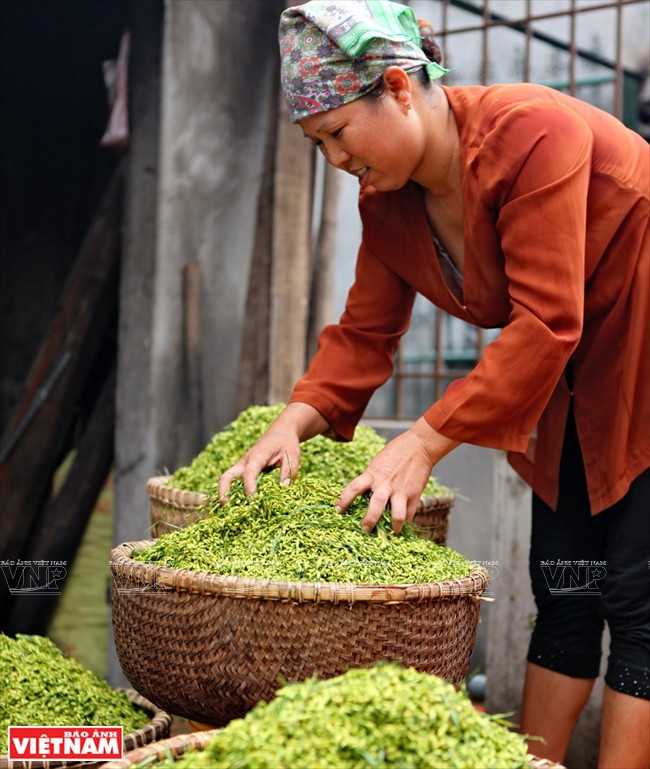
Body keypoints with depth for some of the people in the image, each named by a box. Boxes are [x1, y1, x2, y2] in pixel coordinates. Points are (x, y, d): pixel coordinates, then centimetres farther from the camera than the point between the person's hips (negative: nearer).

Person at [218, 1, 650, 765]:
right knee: (562, 596, 9)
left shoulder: (533, 134, -28)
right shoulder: (387, 197, -3)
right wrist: (293, 423, -17)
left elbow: (545, 325, -32)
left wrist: (423, 442, -32)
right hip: (574, 387, 7)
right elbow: (364, 333, 0)